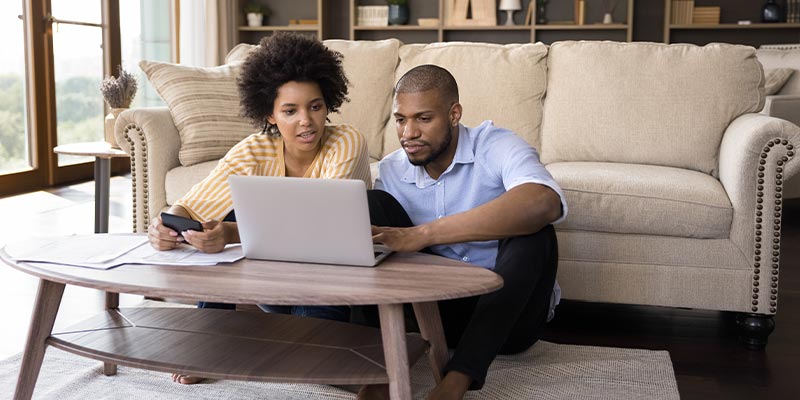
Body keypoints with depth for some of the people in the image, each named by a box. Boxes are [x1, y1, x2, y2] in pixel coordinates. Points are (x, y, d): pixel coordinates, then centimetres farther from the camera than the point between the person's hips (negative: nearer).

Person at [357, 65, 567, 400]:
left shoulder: (495, 146, -16)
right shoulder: (391, 170, 0)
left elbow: (545, 202, -39)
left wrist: (422, 234, -44)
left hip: (511, 310, -3)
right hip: (443, 308, 4)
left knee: (532, 231, -33)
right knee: (373, 205, -12)